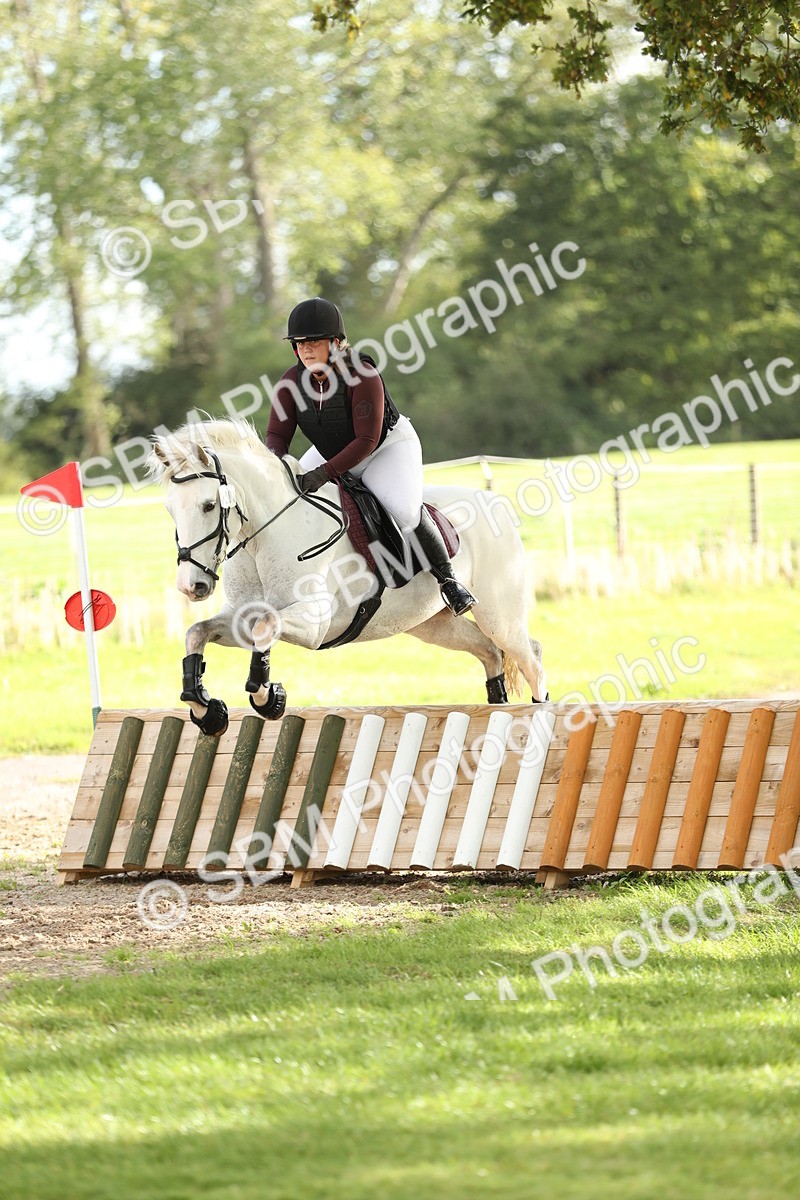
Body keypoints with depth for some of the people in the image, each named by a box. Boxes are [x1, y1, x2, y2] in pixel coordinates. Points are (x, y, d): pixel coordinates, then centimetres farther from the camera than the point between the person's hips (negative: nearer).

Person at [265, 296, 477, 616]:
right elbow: (277, 434, -13)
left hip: (389, 447, -6)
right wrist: (274, 458, -37)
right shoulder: (291, 382, -15)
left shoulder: (363, 376, -31)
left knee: (404, 508, -29)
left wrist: (324, 473, -40)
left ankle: (446, 578, -14)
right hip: (331, 453, 6)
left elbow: (366, 440, -32)